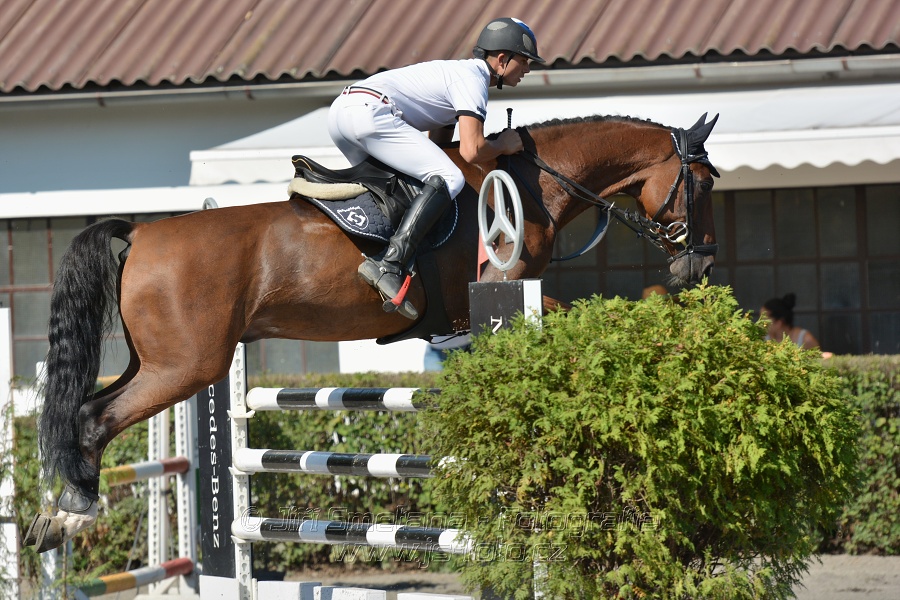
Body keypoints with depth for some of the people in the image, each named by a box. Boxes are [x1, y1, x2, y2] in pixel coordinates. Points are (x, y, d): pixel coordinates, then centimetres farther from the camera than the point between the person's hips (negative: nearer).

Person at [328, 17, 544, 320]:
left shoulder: (458, 72, 29)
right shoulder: (473, 79, -2)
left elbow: (437, 142, 34)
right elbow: (471, 151, -13)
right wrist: (502, 145, 7)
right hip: (369, 110, -10)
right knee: (449, 179, -16)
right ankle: (389, 267, -29)